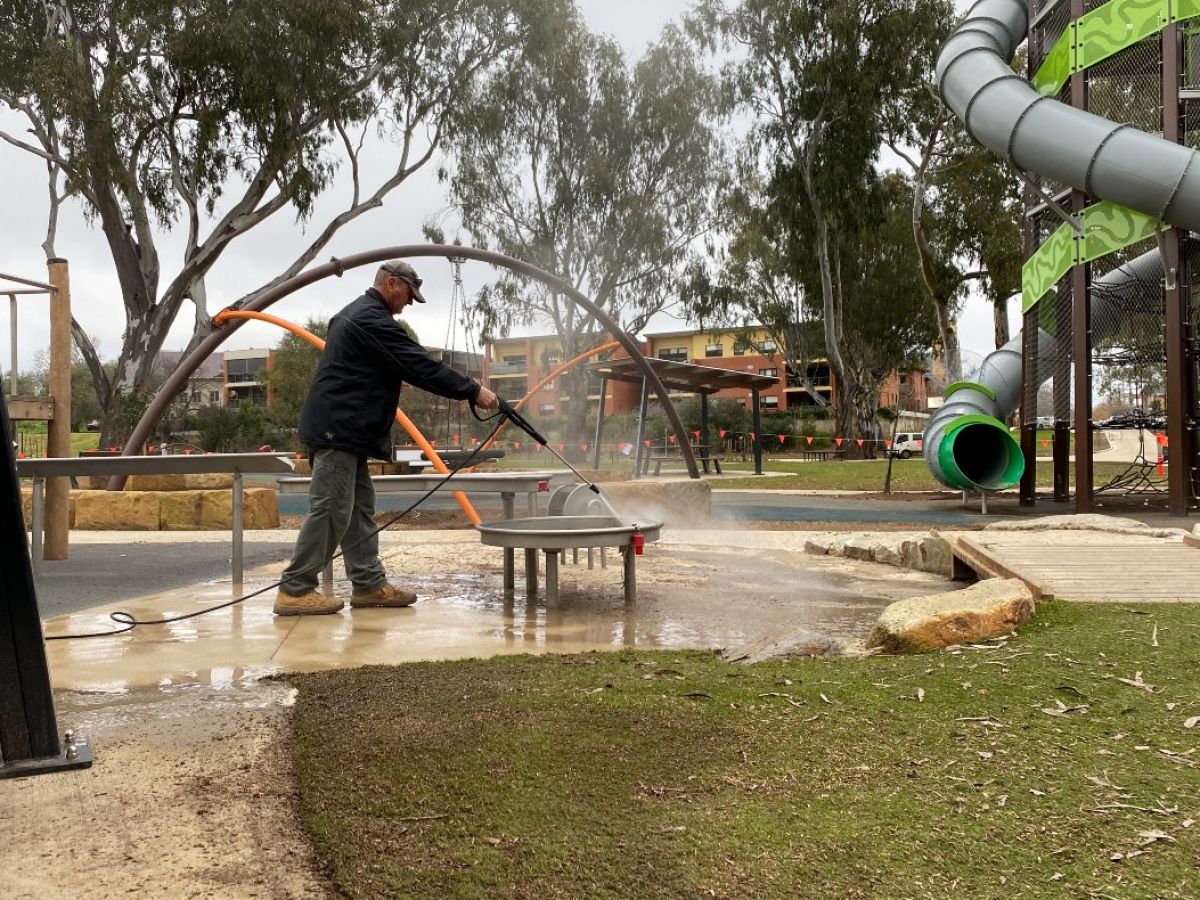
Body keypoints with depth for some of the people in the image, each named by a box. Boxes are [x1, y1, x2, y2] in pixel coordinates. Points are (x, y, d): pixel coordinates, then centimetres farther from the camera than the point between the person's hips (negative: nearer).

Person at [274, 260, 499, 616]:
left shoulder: (356, 313, 21)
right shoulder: (372, 319, -14)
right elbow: (419, 365, -18)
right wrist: (473, 391, -15)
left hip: (342, 429, 11)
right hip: (338, 429, -11)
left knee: (360, 508, 10)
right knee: (331, 509, -10)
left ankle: (369, 583, 12)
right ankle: (294, 590, -6)